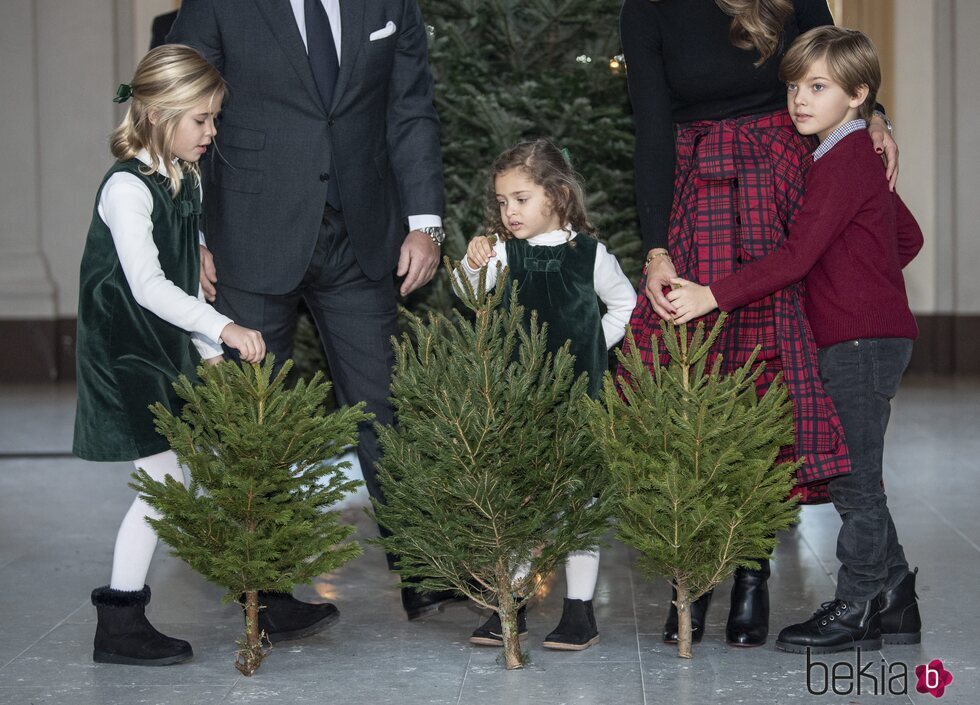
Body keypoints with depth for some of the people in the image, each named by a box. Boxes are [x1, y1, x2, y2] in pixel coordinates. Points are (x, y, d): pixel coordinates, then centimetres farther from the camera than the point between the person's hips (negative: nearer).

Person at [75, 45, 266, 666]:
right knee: (165, 478, -10)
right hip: (124, 352, -9)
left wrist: (209, 349, 13)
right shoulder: (127, 188, -17)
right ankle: (120, 623, 0)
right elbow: (147, 285, -25)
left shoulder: (186, 181, 11)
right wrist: (221, 329, -31)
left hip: (171, 347, 9)